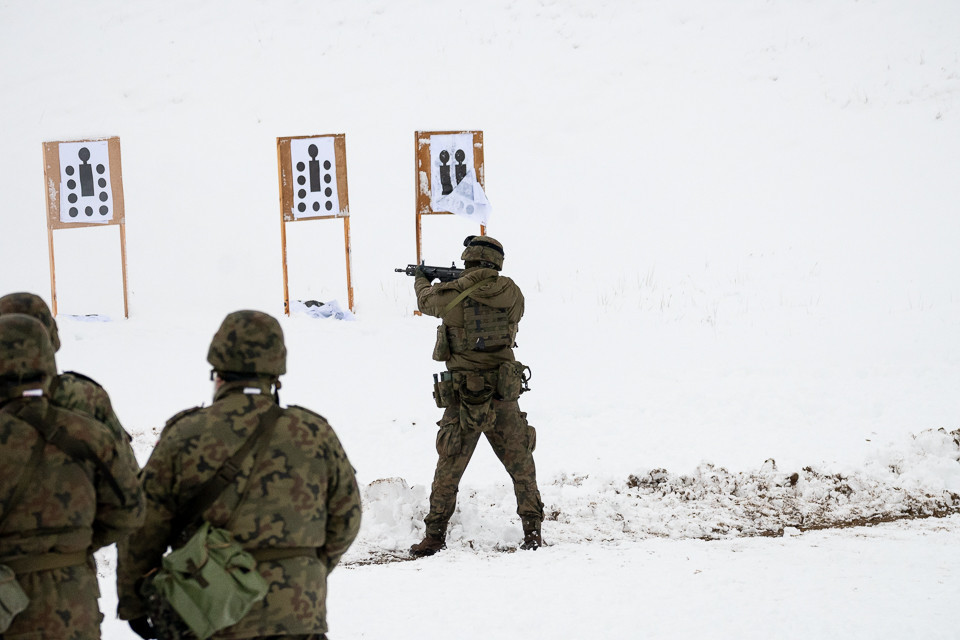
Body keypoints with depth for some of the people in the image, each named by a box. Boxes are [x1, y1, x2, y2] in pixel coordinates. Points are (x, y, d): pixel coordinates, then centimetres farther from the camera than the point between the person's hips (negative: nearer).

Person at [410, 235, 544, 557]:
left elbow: (426, 300, 16)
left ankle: (435, 535, 14)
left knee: (448, 469, 10)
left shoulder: (451, 295, -7)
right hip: (504, 397, 1)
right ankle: (532, 530, 9)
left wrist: (421, 280, 41)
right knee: (521, 465, 12)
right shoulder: (512, 294, -1)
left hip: (463, 400, -1)